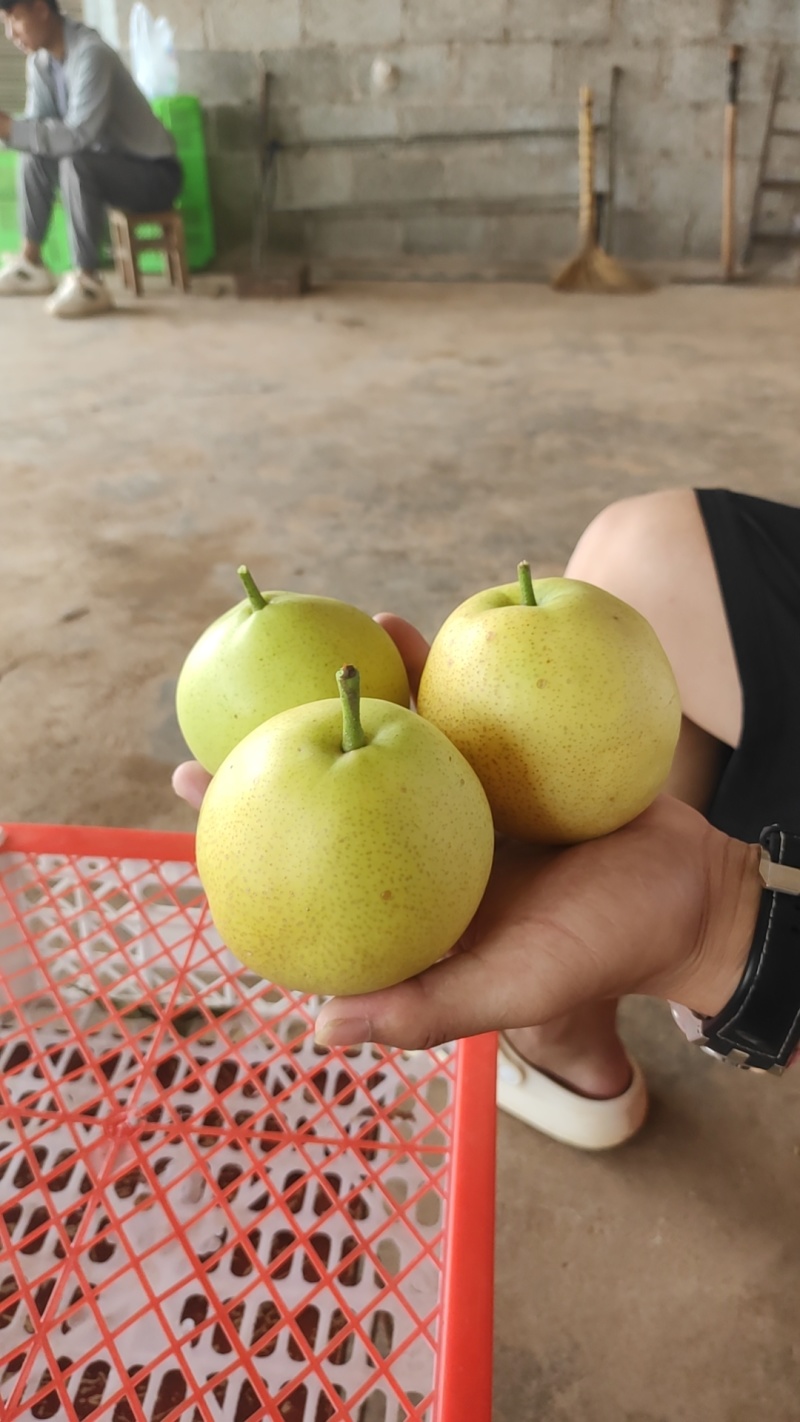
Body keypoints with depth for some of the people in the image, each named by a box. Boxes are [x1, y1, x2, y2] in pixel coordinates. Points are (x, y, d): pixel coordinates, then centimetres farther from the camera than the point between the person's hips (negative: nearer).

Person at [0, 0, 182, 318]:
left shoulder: (90, 53, -23)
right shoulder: (40, 59, 3)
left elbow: (79, 135, -31)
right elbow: (38, 125, 2)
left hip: (155, 172, -9)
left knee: (75, 164, -31)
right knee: (34, 156, 3)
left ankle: (88, 282, -27)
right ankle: (31, 263, 6)